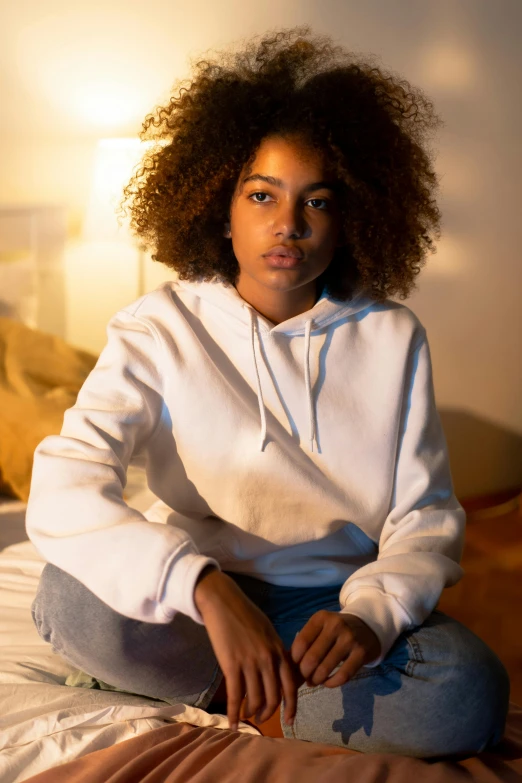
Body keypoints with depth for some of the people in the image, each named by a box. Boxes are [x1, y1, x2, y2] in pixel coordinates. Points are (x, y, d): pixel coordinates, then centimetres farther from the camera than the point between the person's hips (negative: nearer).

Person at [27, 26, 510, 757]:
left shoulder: (394, 339, 2)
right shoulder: (160, 329, -5)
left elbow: (426, 514, 0)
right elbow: (63, 492, -19)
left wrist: (373, 612, -23)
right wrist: (205, 588, -36)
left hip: (339, 606, 1)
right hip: (199, 603, -1)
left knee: (469, 691, -29)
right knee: (73, 595, -32)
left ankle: (249, 697, -10)